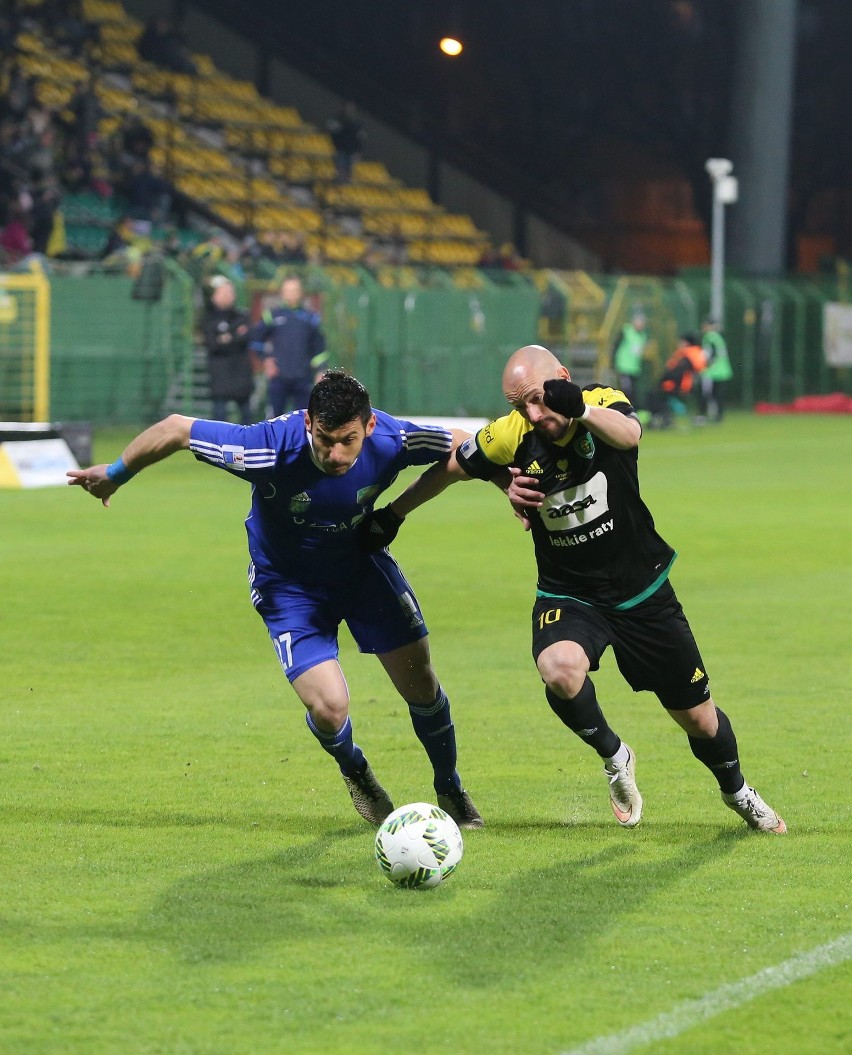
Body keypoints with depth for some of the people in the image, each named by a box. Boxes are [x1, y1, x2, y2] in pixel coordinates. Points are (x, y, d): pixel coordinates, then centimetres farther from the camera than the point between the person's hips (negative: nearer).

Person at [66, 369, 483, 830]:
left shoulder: (392, 440, -30)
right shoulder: (271, 448, -37)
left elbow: (465, 448, -9)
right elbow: (176, 429, -23)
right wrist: (115, 474, -9)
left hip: (363, 563, 3)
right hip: (289, 583, -3)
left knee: (421, 684, 4)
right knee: (329, 708, -15)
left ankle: (450, 790, 34)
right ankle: (355, 773, 23)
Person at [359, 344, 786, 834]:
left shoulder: (604, 403, -18)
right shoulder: (510, 436, -14)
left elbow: (628, 434, -42)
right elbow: (448, 468, 4)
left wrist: (581, 410, -63)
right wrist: (392, 515, 11)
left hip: (643, 591, 0)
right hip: (567, 595, 0)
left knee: (699, 720, 8)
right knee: (559, 669, -34)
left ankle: (737, 792, 42)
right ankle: (614, 757, -5)